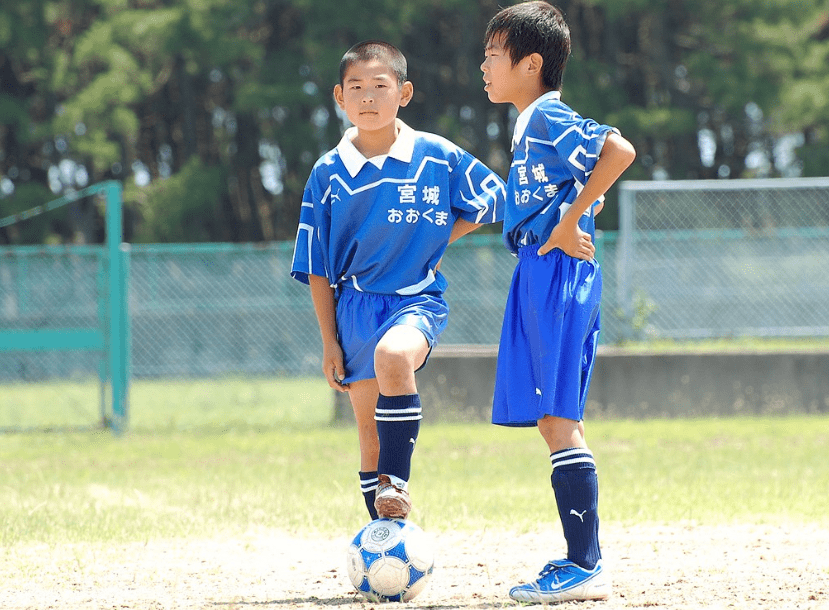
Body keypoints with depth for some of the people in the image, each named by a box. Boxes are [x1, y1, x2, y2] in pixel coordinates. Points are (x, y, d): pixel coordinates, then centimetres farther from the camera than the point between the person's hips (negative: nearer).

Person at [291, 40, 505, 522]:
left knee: (393, 354, -37)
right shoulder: (328, 174, 2)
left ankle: (397, 482, -29)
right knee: (370, 438, 5)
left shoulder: (438, 157, -2)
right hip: (356, 305, 3)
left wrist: (440, 240, 1)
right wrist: (329, 341, 4)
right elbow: (318, 268, 7)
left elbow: (494, 199, 11)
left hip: (417, 299, -3)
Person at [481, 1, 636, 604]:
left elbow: (620, 150, -26)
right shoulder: (535, 124, 19)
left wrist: (568, 224, -22)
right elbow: (587, 184, 32)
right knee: (557, 422, 11)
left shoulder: (548, 118, -11)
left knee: (557, 420, -11)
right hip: (545, 279, 10)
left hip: (553, 275, -10)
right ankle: (583, 562, 13)